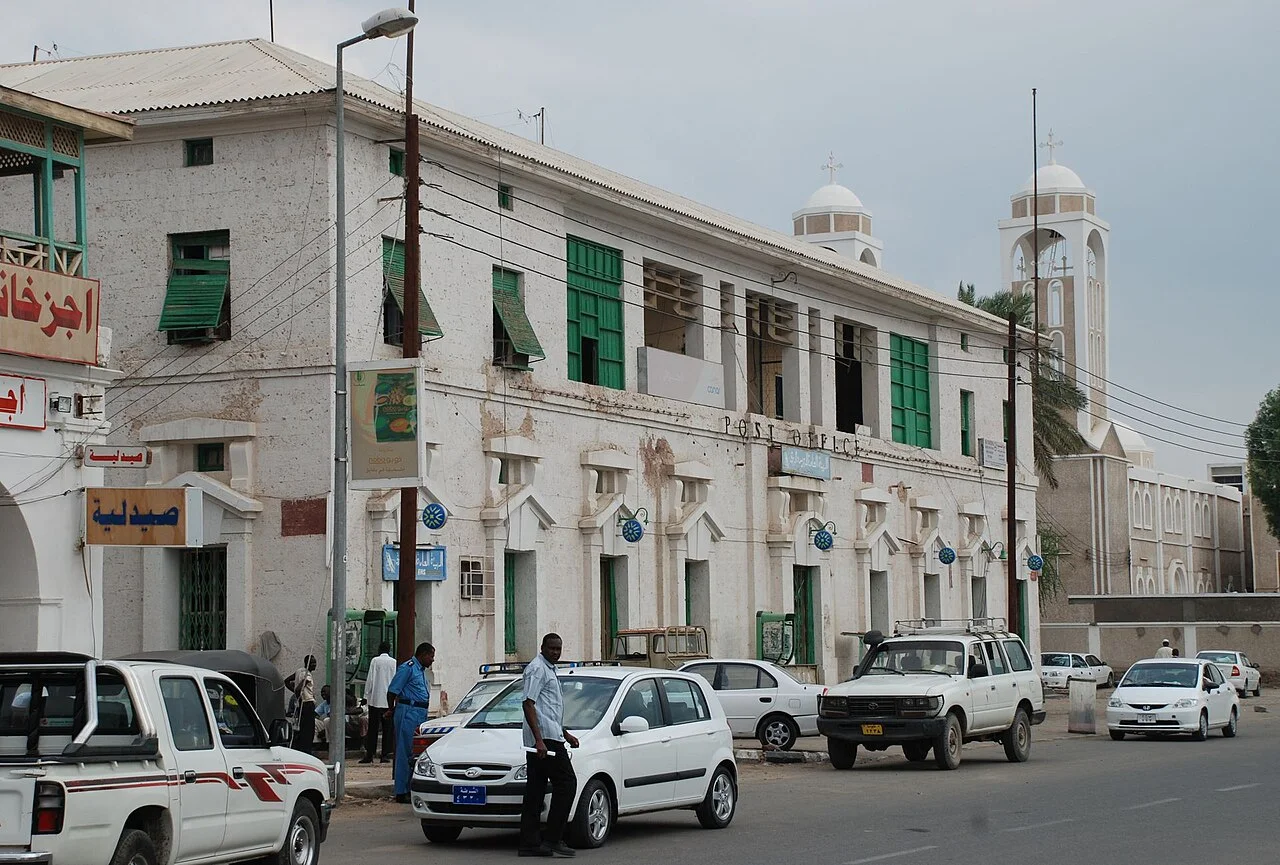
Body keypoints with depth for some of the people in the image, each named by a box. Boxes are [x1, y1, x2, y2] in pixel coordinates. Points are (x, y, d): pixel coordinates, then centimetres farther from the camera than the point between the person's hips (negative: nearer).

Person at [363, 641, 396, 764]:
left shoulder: (375, 661, -3)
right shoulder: (394, 662, 2)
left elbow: (370, 680, -3)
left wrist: (366, 695, 3)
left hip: (375, 699, -1)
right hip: (389, 700, 1)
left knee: (373, 728, 2)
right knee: (387, 729, 5)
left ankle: (369, 755, -1)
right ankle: (385, 755, 3)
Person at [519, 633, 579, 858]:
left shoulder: (549, 670, 25)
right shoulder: (537, 668, -8)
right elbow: (528, 704, -17)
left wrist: (565, 734, 35)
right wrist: (539, 740, -23)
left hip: (541, 740, 10)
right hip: (545, 738, -10)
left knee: (535, 790, 7)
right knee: (566, 783, -10)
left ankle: (529, 843, 7)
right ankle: (552, 839, -11)